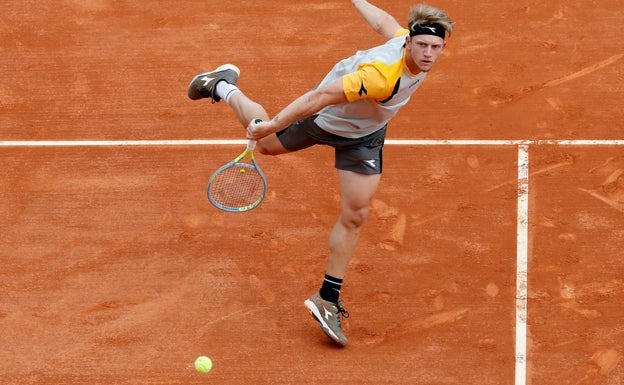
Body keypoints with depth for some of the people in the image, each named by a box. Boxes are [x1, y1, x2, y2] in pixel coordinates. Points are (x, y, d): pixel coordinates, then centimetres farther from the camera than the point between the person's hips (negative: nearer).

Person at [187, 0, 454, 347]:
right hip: (327, 119, -5)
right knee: (266, 143, 24)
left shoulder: (408, 37, -24)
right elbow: (322, 96, -42)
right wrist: (270, 125, -37)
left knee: (355, 217, 4)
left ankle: (328, 299, 19)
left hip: (365, 135, 5)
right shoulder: (381, 76, -47)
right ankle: (223, 86, 51)